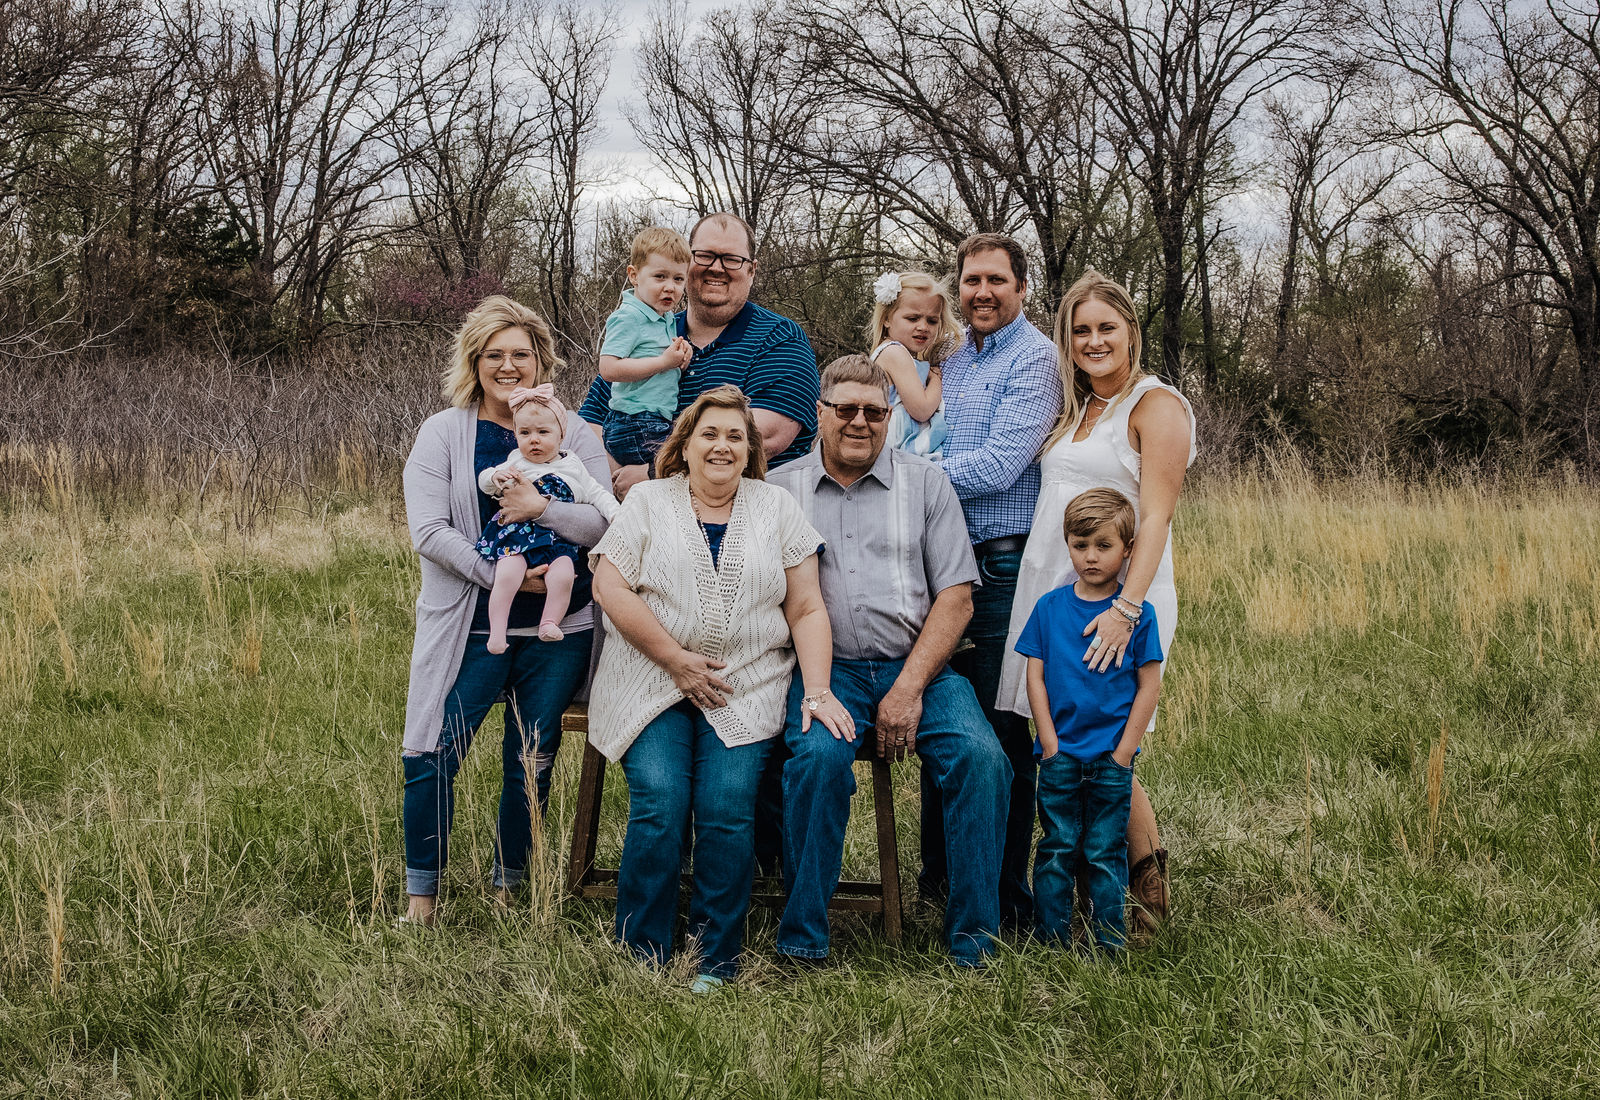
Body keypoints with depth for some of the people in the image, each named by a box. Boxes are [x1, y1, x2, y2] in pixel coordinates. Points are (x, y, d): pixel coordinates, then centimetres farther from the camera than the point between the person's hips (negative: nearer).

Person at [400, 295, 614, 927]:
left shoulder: (573, 434, 6)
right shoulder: (444, 433, 2)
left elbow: (605, 522, -3)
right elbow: (427, 530, -7)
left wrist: (542, 508, -21)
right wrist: (500, 573, -16)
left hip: (557, 630, 1)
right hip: (471, 627, -1)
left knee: (532, 761, 9)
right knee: (433, 757, -6)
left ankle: (508, 891, 24)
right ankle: (421, 898, 9)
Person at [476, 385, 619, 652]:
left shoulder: (572, 467, 14)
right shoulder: (515, 462, 13)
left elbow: (597, 495, 20)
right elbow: (483, 482, 17)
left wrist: (617, 515, 4)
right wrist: (496, 477, -7)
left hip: (558, 539, 1)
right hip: (516, 535, -1)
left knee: (563, 576, -28)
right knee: (507, 575, -27)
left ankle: (549, 622, -15)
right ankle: (496, 631, -21)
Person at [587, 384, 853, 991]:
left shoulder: (777, 508, 12)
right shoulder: (648, 500, 8)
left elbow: (807, 611, 8)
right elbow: (609, 585, -3)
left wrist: (818, 692, -5)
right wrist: (677, 660, -9)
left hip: (745, 690, 1)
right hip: (653, 684, -1)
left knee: (728, 809, -19)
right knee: (659, 805, -21)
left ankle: (716, 968, -6)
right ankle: (640, 960, -7)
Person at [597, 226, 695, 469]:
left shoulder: (669, 318, 15)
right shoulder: (628, 317, -12)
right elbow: (609, 369, -21)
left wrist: (681, 354, 3)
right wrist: (664, 362, -19)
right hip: (636, 428, -9)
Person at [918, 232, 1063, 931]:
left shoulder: (1035, 359, -7)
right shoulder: (950, 362, 17)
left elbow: (998, 465, -17)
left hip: (1004, 566, -7)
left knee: (1000, 730, -4)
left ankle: (1006, 899, 4)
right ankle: (937, 873, 24)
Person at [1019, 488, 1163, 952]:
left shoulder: (1137, 613, -3)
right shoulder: (1050, 607, 2)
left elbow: (1149, 686, -2)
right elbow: (1035, 676, 3)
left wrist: (1124, 751, -6)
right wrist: (1050, 743, -4)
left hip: (1111, 757, -1)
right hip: (1059, 753, 1)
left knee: (1105, 853, 4)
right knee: (1057, 848, 5)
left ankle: (1109, 944, 14)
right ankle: (1051, 942, 13)